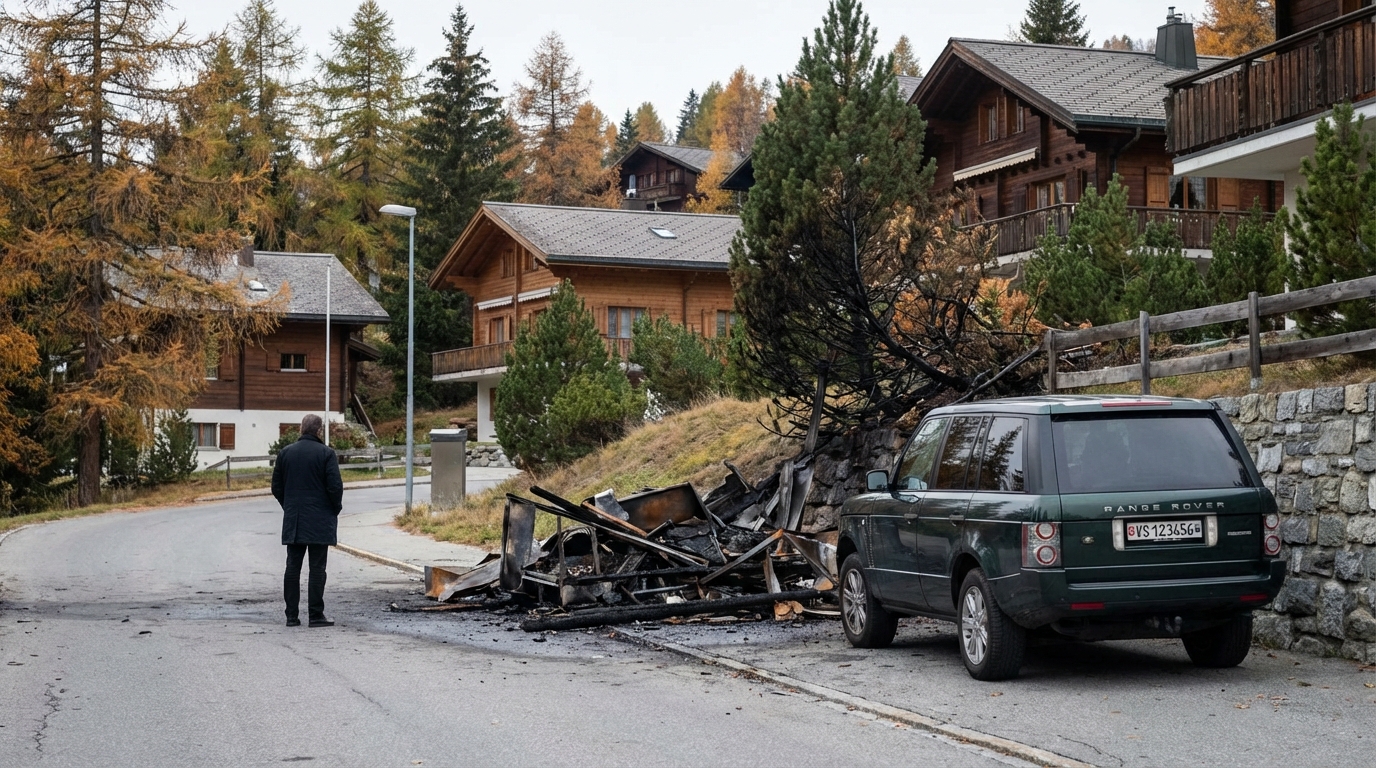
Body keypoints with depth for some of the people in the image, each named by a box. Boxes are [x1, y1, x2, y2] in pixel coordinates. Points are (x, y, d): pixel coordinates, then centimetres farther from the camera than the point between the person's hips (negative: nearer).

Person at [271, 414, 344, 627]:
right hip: (320, 521, -4)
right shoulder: (326, 453, -8)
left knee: (292, 567, 7)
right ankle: (316, 615, -3)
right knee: (317, 568, -2)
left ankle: (292, 615, 7)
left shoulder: (285, 453, 6)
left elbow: (276, 487, 10)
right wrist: (336, 508, 4)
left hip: (293, 521, 4)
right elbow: (335, 486, -12)